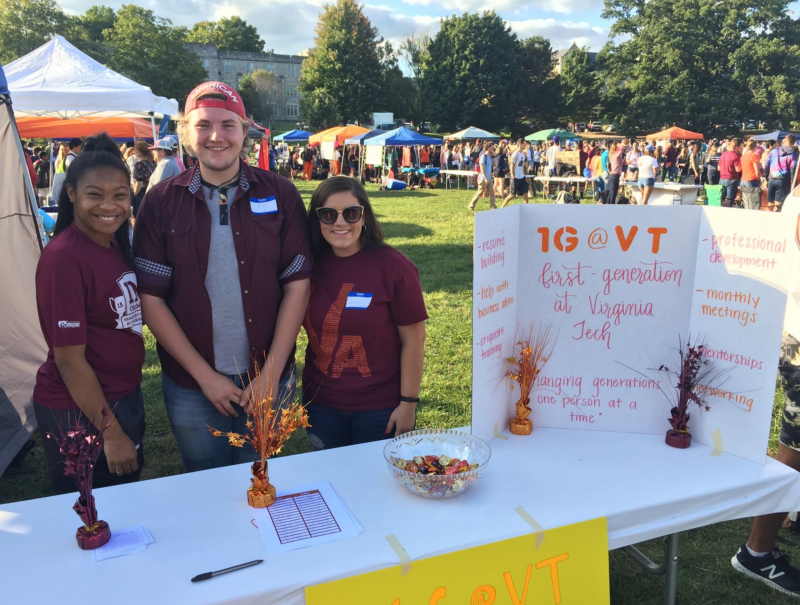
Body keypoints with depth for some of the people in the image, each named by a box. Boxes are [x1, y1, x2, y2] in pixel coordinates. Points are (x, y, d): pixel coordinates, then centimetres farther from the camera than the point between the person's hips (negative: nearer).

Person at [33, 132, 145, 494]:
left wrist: (124, 416, 10)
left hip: (125, 397, 8)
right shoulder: (65, 258, -22)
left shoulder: (116, 245, 2)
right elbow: (69, 358, -20)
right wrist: (111, 432, -15)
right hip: (80, 413, -8)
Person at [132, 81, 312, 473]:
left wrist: (271, 374, -9)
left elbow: (297, 284, -4)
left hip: (268, 381, 0)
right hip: (191, 387, 0)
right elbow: (151, 298, -4)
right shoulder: (161, 202, -3)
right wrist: (205, 375, -9)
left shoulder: (279, 195, -3)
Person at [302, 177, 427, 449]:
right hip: (321, 405, 4)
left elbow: (414, 340, -11)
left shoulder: (393, 267, -15)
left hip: (381, 408, -3)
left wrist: (409, 403, -10)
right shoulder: (310, 265, -3)